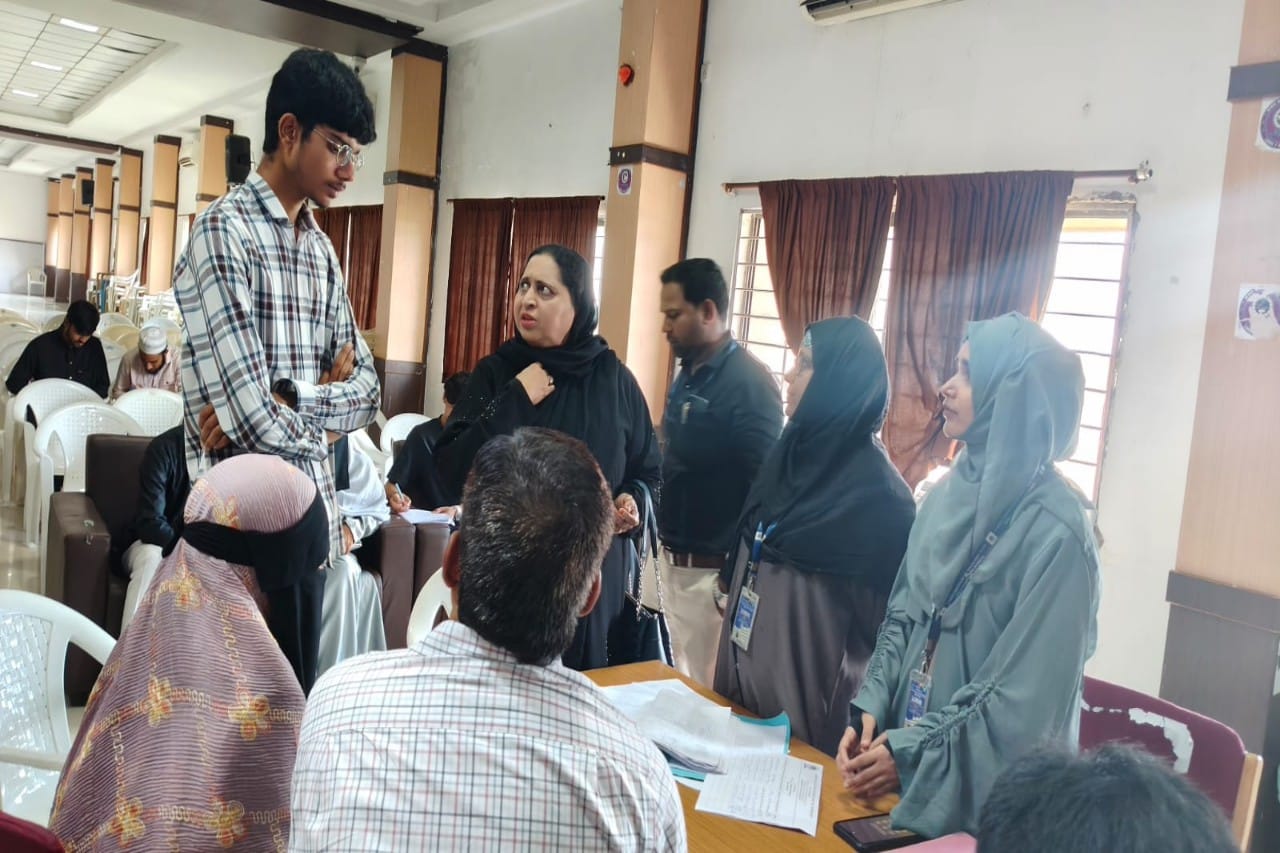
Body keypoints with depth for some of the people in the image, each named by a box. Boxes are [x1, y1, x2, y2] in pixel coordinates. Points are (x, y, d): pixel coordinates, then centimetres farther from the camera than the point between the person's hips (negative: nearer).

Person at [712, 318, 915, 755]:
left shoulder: (877, 489, -18)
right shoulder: (793, 448, 3)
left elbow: (886, 613, -14)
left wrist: (864, 702, -10)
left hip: (807, 683, -7)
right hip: (744, 663, 7)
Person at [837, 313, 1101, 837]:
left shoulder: (1055, 530, -20)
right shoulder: (950, 493, 1)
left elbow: (1026, 696, -19)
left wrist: (912, 752, -16)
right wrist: (871, 709, -6)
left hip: (985, 792, -6)